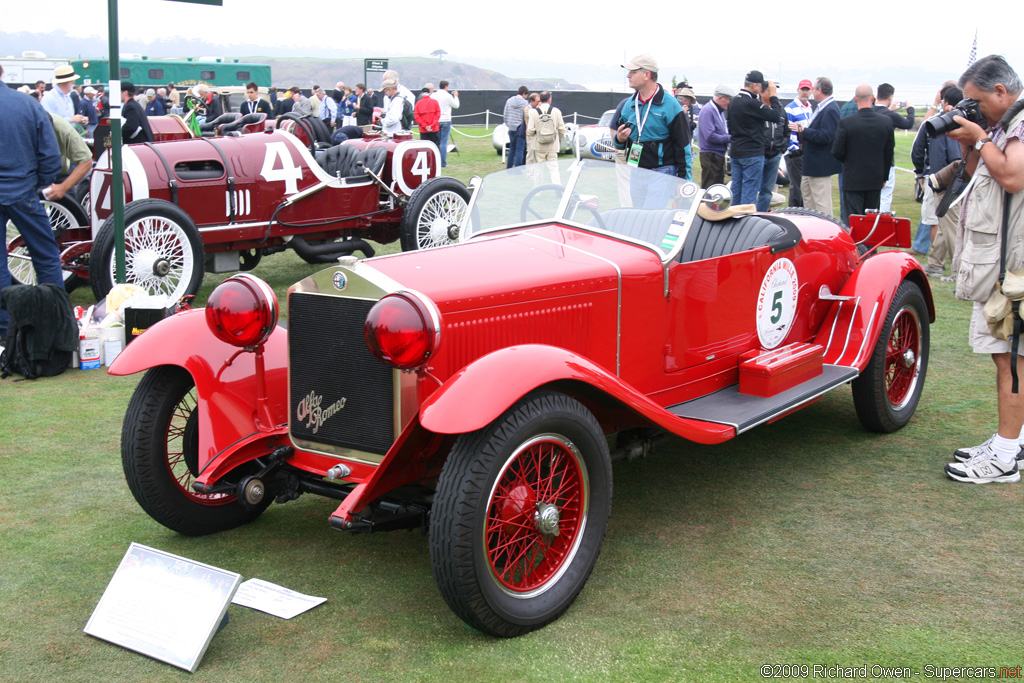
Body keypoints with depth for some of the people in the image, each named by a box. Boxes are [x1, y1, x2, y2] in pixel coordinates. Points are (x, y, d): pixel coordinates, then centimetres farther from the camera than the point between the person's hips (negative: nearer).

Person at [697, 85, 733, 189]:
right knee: (709, 188, -7)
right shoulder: (708, 111, -16)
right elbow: (710, 136, -23)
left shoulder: (720, 111, 15)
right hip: (710, 156, -10)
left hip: (719, 155, 10)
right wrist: (729, 138, -16)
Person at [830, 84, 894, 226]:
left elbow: (837, 152, -9)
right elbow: (889, 152, 5)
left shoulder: (845, 123, -14)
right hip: (876, 180, 3)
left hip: (853, 179, -3)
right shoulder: (886, 122, -3)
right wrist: (884, 176, 16)